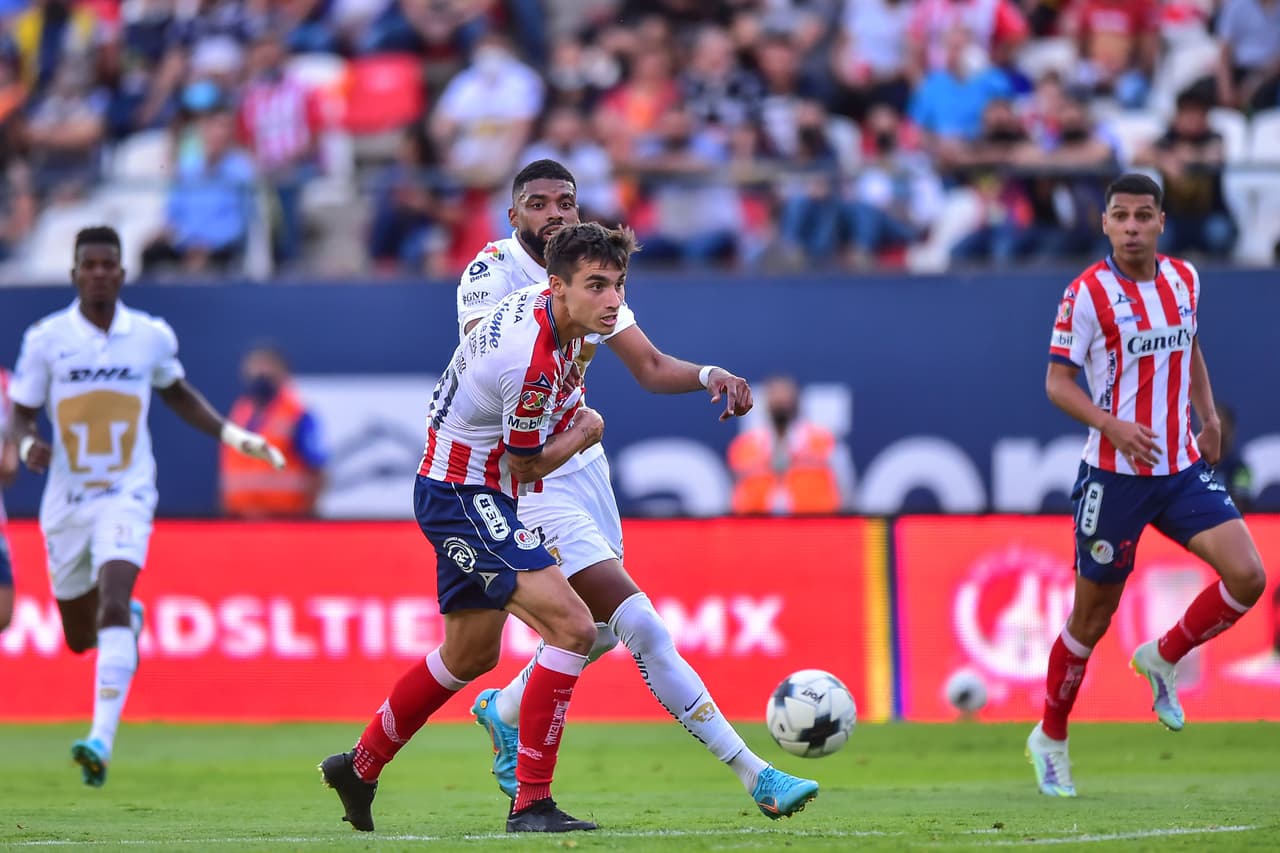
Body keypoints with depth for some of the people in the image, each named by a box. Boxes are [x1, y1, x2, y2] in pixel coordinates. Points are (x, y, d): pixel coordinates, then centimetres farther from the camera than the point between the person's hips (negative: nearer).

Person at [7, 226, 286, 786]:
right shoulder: (45, 339, -4)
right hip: (66, 502, 2)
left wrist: (231, 435, 11)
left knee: (112, 606, -25)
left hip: (127, 494, -2)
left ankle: (102, 740, -31)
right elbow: (22, 414, 2)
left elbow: (176, 393, 20)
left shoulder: (153, 336, 0)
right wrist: (27, 445, -21)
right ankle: (129, 620, 51)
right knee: (80, 637, 13)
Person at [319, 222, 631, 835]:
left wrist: (566, 415, 10)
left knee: (472, 653, 24)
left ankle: (359, 767, 41)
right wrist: (585, 431, 1)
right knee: (571, 628, -21)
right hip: (464, 500, -11)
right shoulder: (531, 362, -29)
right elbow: (527, 465, -15)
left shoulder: (542, 304, 0)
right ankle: (530, 803, -19)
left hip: (453, 492, 11)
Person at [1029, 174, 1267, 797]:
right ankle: (1050, 739, 23)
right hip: (1115, 475, -5)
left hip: (1182, 468, 5)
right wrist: (1113, 426, -26)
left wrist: (1208, 418, 10)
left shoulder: (1184, 280, 6)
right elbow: (1057, 383, -11)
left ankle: (1162, 658, 13)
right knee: (1092, 618, 4)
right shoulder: (1087, 294, -11)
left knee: (1247, 576, -12)